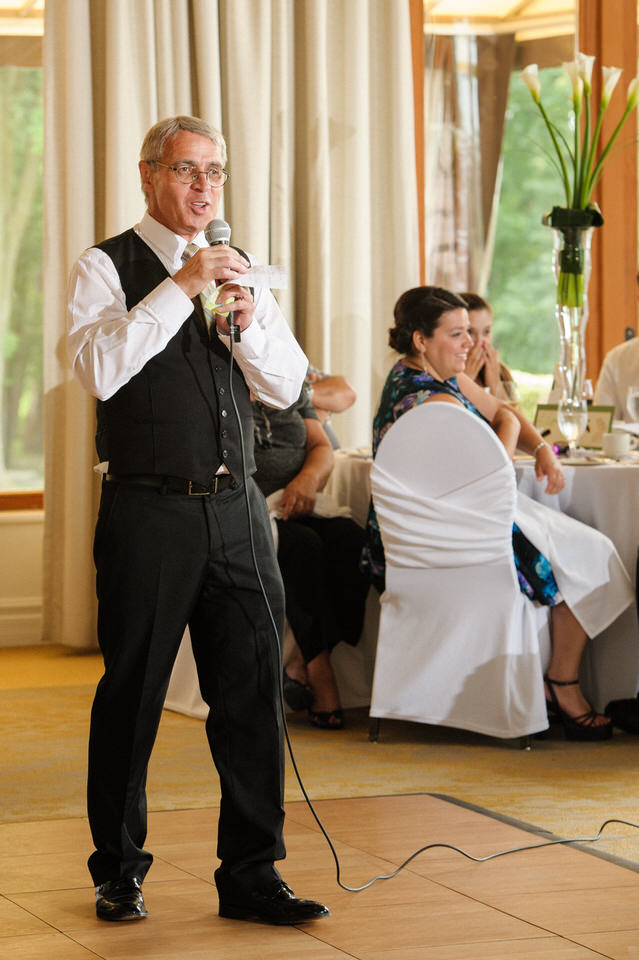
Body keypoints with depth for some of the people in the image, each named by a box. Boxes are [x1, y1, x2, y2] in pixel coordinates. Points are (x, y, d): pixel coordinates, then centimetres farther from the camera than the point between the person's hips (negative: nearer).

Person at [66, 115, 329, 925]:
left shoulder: (235, 272, 15)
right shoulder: (107, 268, -2)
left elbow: (286, 387, 9)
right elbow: (97, 369, -19)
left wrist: (250, 320, -9)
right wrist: (180, 288, -21)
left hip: (235, 509, 5)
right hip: (149, 513, -5)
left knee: (253, 691, 3)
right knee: (131, 695, 5)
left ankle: (251, 874, 11)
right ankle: (118, 872, 20)